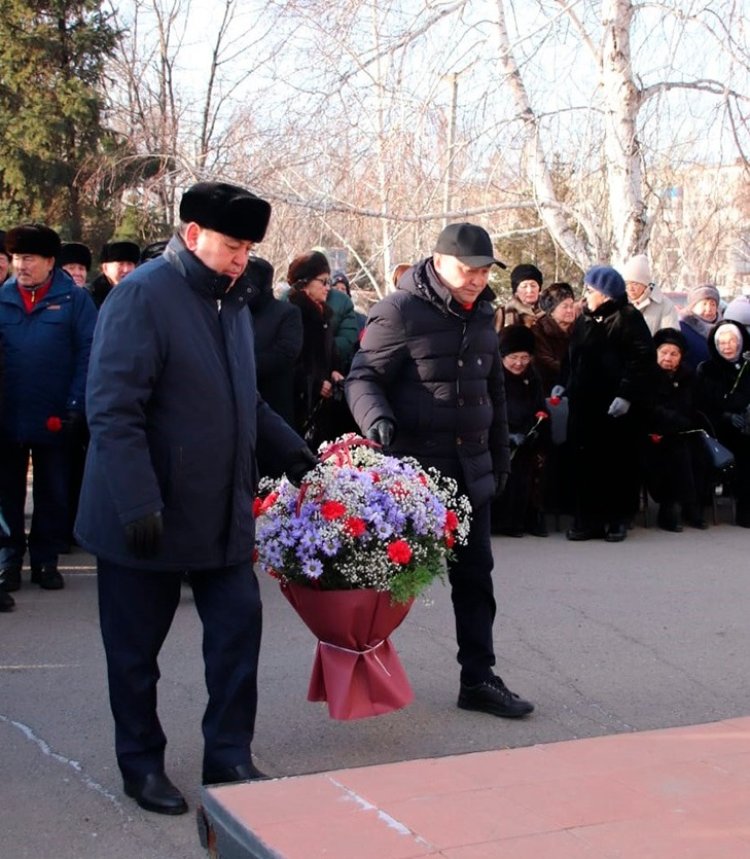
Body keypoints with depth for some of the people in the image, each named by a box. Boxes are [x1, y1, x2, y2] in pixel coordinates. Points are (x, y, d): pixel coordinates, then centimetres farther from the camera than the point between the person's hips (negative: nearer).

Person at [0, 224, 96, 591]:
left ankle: (46, 560, 20)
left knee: (53, 492, 9)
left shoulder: (73, 298, -4)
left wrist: (76, 405, -13)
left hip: (53, 417, -2)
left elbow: (88, 353, -7)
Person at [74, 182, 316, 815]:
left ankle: (229, 757, 19)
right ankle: (141, 764, 24)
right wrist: (139, 505, -25)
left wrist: (295, 453, 12)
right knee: (137, 646, 7)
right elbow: (113, 409, -21)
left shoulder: (233, 301, 11)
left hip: (222, 512, 7)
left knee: (239, 625, 6)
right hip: (148, 518, -7)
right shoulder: (142, 296, -14)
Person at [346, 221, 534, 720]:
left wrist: (500, 455, 23)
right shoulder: (400, 311, -9)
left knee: (475, 574, 7)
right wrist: (376, 419, -29)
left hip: (470, 469, 7)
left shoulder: (482, 315, 14)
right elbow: (363, 376, -10)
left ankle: (479, 679, 14)